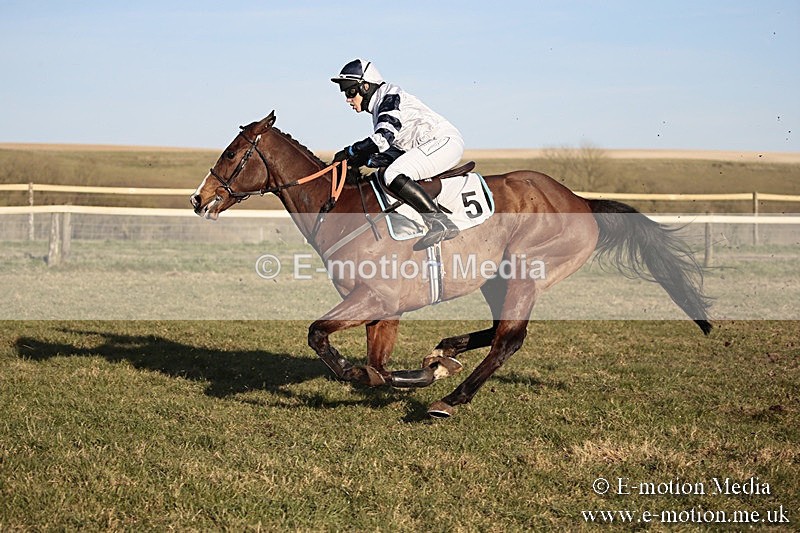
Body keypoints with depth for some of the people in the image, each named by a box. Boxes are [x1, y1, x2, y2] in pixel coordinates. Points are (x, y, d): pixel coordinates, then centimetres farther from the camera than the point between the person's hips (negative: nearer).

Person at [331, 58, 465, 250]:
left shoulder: (390, 97, -9)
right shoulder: (380, 108, 21)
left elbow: (382, 139, -24)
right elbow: (395, 152, 14)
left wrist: (350, 152, -15)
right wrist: (363, 160, 1)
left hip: (445, 141, -11)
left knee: (394, 176, -25)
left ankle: (440, 222, -31)